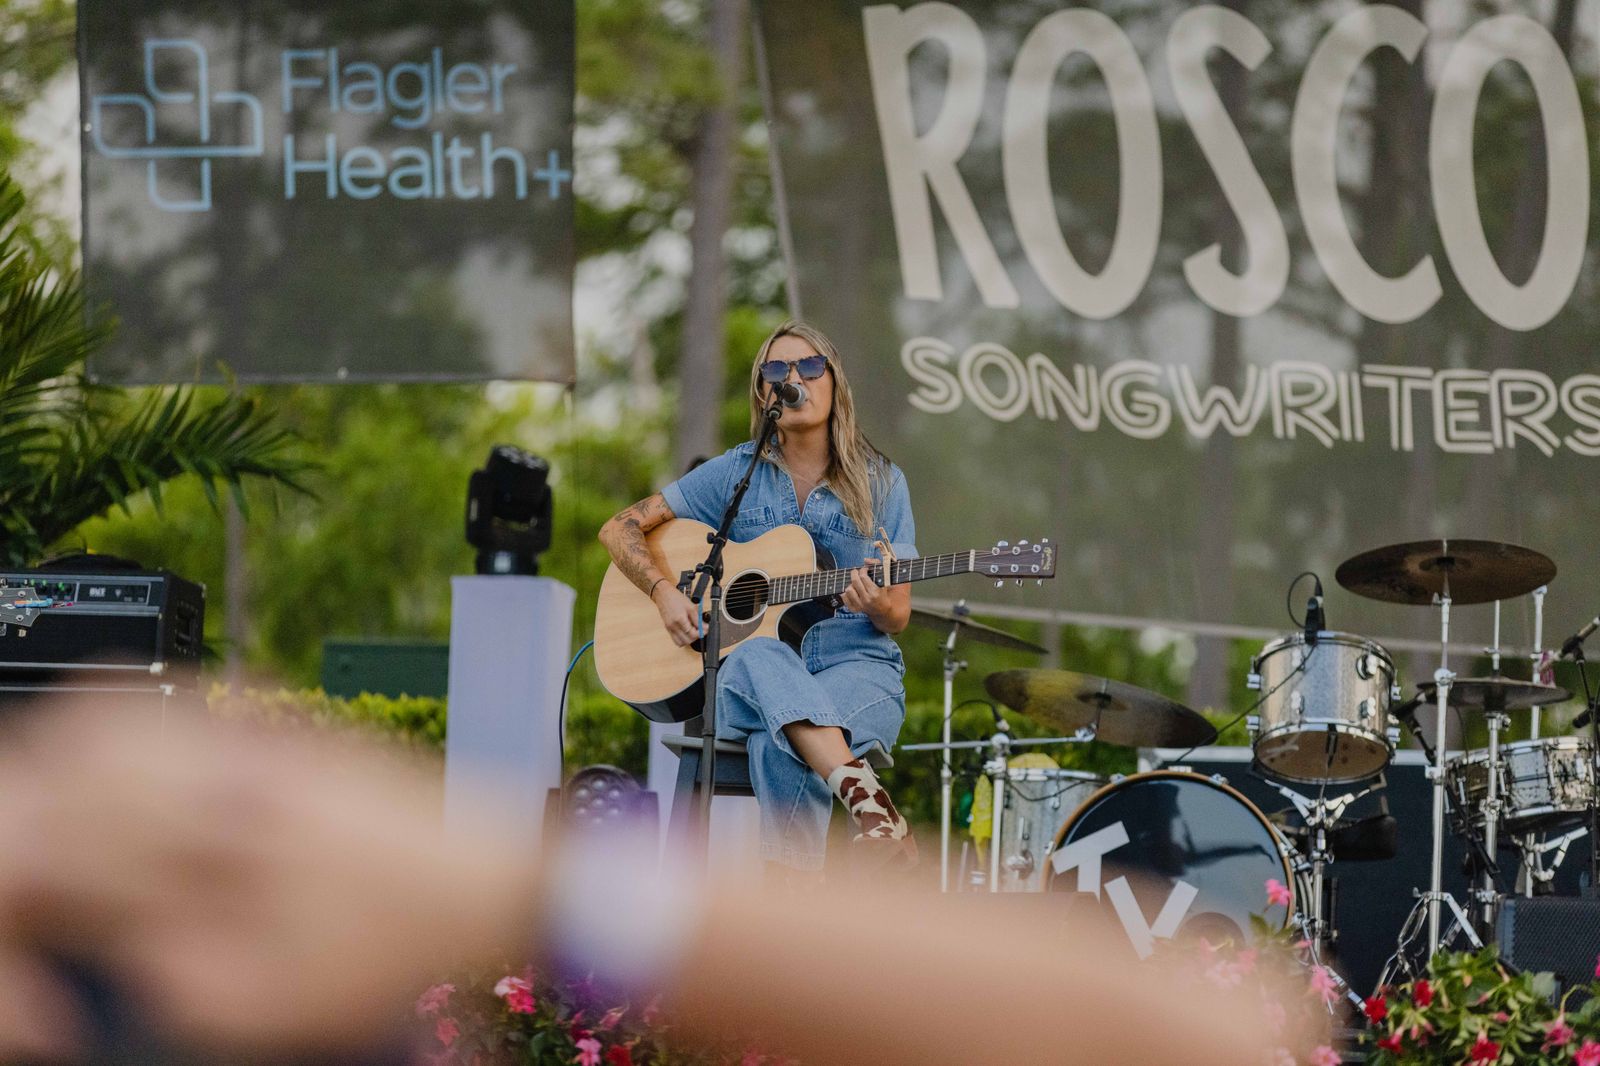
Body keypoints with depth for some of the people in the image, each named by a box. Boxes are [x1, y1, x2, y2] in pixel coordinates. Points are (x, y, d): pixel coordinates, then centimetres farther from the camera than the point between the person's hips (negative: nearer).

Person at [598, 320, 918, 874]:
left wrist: (881, 608, -18)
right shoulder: (737, 473, 10)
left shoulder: (879, 483, 8)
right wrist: (665, 592, -8)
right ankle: (869, 802, -56)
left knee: (780, 749, -38)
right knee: (762, 658, -40)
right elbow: (620, 529, 10)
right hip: (747, 677, 0)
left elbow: (899, 616, 8)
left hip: (855, 667, 0)